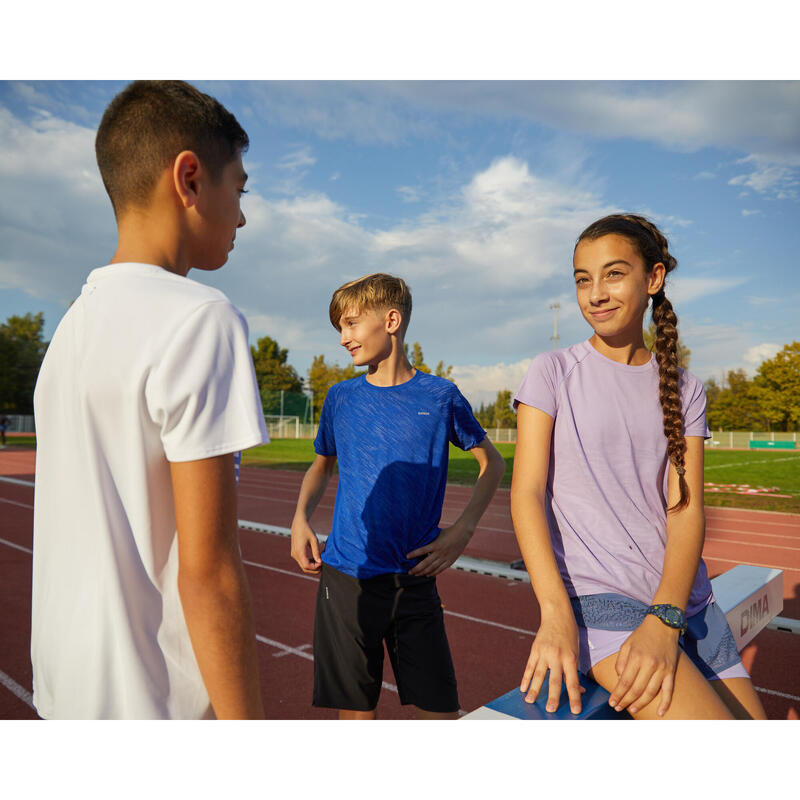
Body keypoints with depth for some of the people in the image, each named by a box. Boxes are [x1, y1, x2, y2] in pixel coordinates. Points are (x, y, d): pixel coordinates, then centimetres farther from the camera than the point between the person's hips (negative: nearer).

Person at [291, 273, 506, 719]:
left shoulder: (441, 396, -2)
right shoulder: (341, 398, 5)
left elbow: (492, 462, 10)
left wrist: (463, 529, -4)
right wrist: (300, 519, 3)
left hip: (415, 581, -1)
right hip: (345, 578, 2)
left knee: (441, 713, 2)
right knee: (356, 714, 10)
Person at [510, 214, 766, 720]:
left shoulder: (683, 390, 8)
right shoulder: (554, 373, -2)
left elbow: (686, 507, -2)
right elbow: (527, 492, -10)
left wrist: (665, 617, -17)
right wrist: (555, 612, -22)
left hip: (685, 600, 5)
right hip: (594, 597, -4)